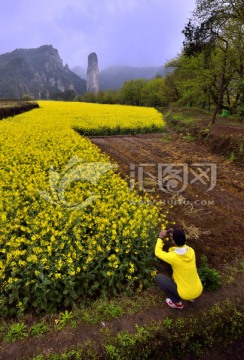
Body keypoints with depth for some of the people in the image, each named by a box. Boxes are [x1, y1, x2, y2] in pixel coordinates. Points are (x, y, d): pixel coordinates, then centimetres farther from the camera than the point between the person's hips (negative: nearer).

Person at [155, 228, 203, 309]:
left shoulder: (173, 257, -25)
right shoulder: (191, 251, -9)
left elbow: (157, 252, -6)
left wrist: (160, 238, 1)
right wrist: (175, 236, 8)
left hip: (186, 294, -6)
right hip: (198, 291, 6)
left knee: (158, 277, 5)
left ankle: (177, 303, 12)